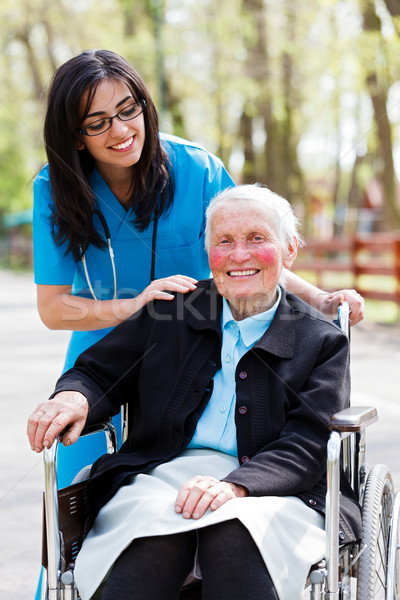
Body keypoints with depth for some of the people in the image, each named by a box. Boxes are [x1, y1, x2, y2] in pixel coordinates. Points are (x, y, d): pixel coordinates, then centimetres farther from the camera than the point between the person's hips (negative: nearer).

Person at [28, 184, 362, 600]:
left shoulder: (323, 342, 10)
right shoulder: (169, 310, 17)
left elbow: (306, 446, -1)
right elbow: (98, 374, 18)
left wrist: (235, 486, -21)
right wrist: (73, 397, -9)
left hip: (267, 491, -1)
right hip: (162, 476, 2)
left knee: (233, 531, -37)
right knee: (153, 534, -34)